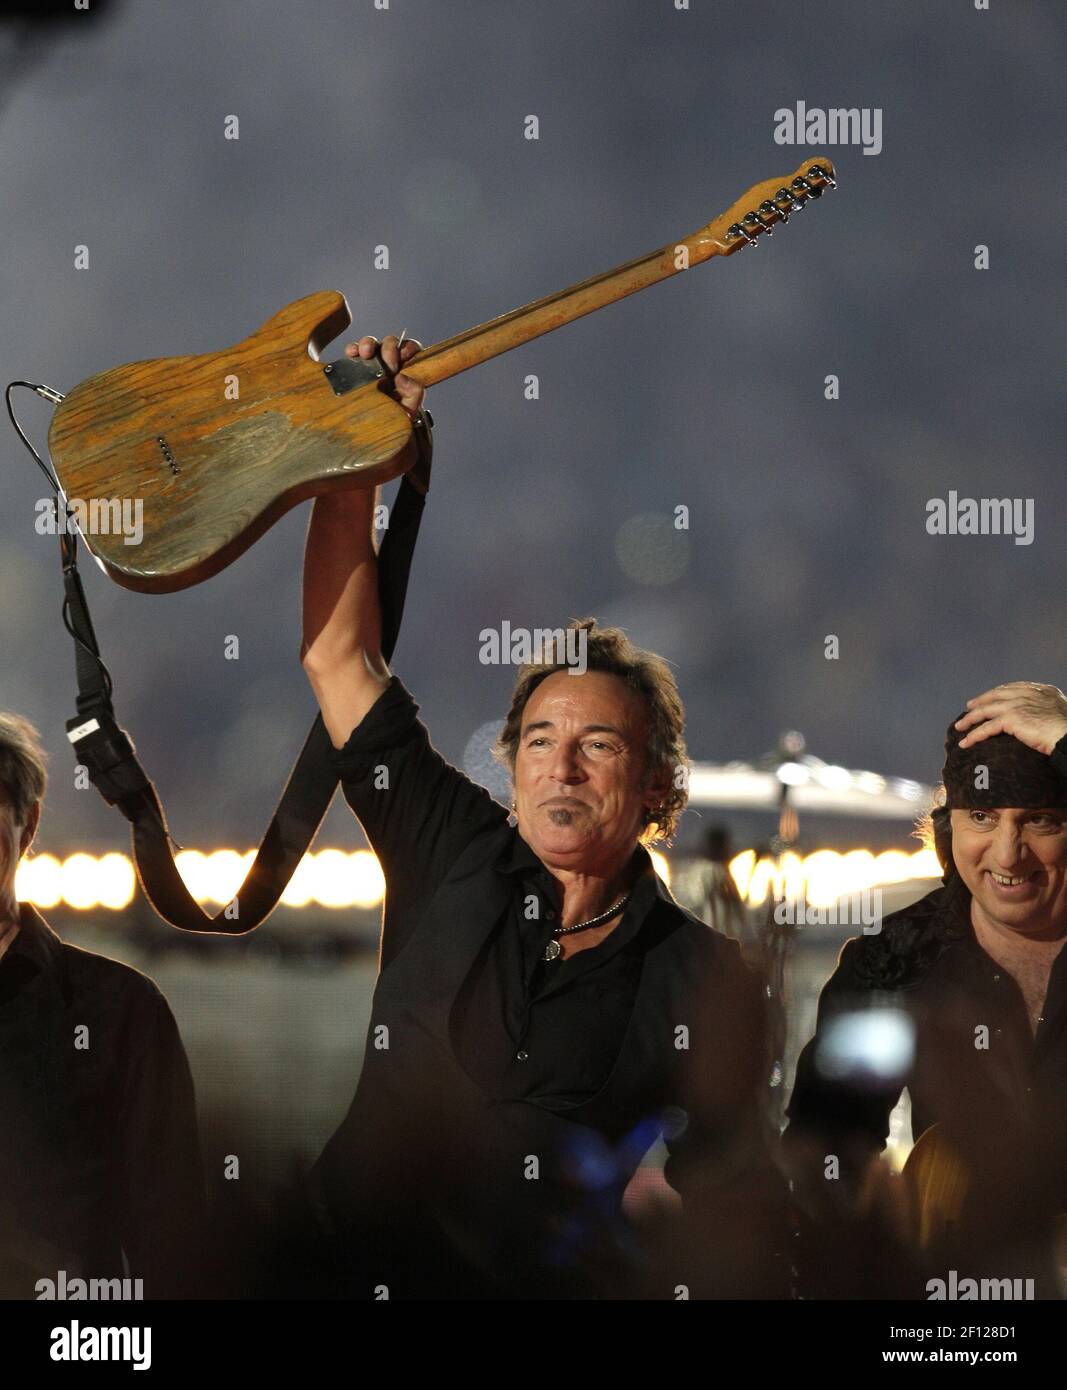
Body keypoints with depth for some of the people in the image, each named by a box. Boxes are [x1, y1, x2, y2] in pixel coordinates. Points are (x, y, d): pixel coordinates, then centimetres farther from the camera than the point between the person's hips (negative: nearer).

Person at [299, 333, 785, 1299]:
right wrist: (352, 459, 11)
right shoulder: (457, 858, 13)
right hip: (355, 1274, 2)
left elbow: (731, 1200, 5)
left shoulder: (706, 983, 7)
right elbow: (338, 656, 15)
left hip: (558, 1291, -2)